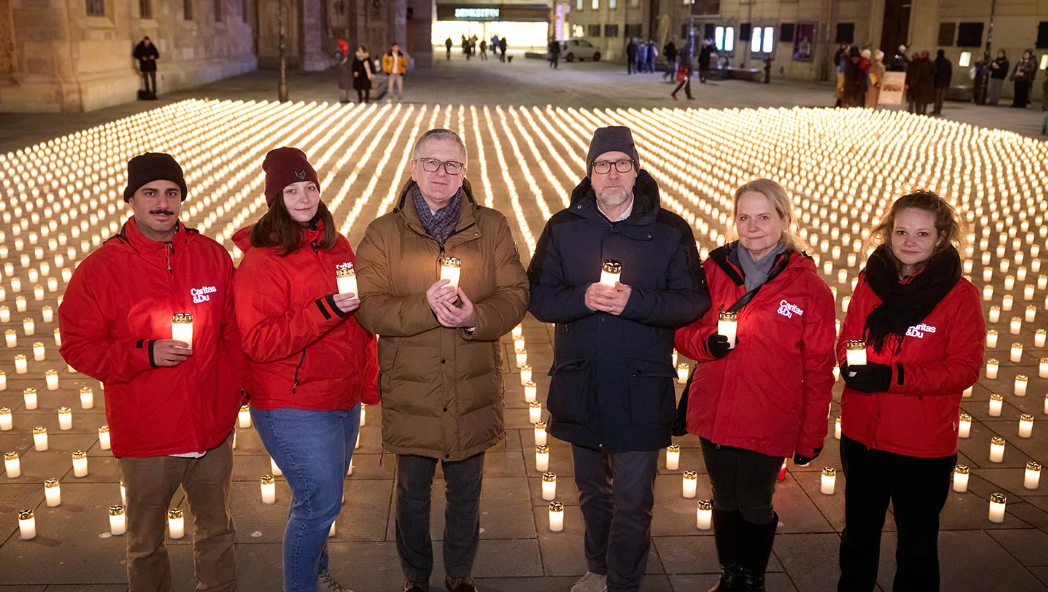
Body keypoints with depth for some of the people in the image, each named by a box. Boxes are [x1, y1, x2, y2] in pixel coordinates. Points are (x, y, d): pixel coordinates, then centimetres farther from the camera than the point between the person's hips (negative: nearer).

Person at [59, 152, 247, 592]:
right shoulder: (99, 269, -8)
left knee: (217, 532, 20)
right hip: (144, 439, -2)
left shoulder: (213, 256, 0)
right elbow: (77, 346, -7)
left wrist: (236, 387, 1)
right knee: (146, 544, 16)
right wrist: (145, 354, -18)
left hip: (213, 429, 2)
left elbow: (234, 331, 7)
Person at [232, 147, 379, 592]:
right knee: (320, 502, -3)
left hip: (343, 401, 7)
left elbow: (359, 320, 15)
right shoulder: (261, 260, -14)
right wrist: (326, 309, -29)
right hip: (295, 411, -7)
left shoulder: (336, 245, 6)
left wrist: (369, 383, 14)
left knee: (321, 498, 19)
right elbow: (258, 341, -22)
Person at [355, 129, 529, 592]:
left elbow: (516, 295, -5)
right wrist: (425, 308, -28)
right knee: (412, 494, 17)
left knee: (466, 492, 18)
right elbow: (367, 307, -12)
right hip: (409, 394, -1)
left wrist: (476, 317, -25)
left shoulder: (492, 228, 2)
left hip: (473, 393, 1)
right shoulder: (383, 233, -2)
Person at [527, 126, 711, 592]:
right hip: (580, 385, 3)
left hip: (641, 390, -3)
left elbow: (694, 302, -7)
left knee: (632, 501, 1)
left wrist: (635, 300, -21)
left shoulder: (669, 230, -3)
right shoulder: (563, 227, 2)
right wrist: (583, 298, -20)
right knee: (592, 491, 21)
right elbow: (538, 298, -2)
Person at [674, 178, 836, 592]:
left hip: (768, 422, -3)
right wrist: (706, 341, -16)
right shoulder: (714, 269, 0)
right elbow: (683, 332, 8)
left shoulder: (807, 285, -7)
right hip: (713, 415, 3)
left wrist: (811, 438, -2)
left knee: (755, 507, 11)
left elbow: (818, 369, -3)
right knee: (724, 501, 18)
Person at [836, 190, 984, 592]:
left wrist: (894, 376, -25)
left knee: (917, 541, 14)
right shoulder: (870, 282, 1)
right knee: (858, 531, 21)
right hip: (862, 434, 4)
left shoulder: (960, 294, -11)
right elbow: (847, 341, 7)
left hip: (924, 443, -4)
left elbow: (964, 368, -14)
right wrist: (849, 365, -16)